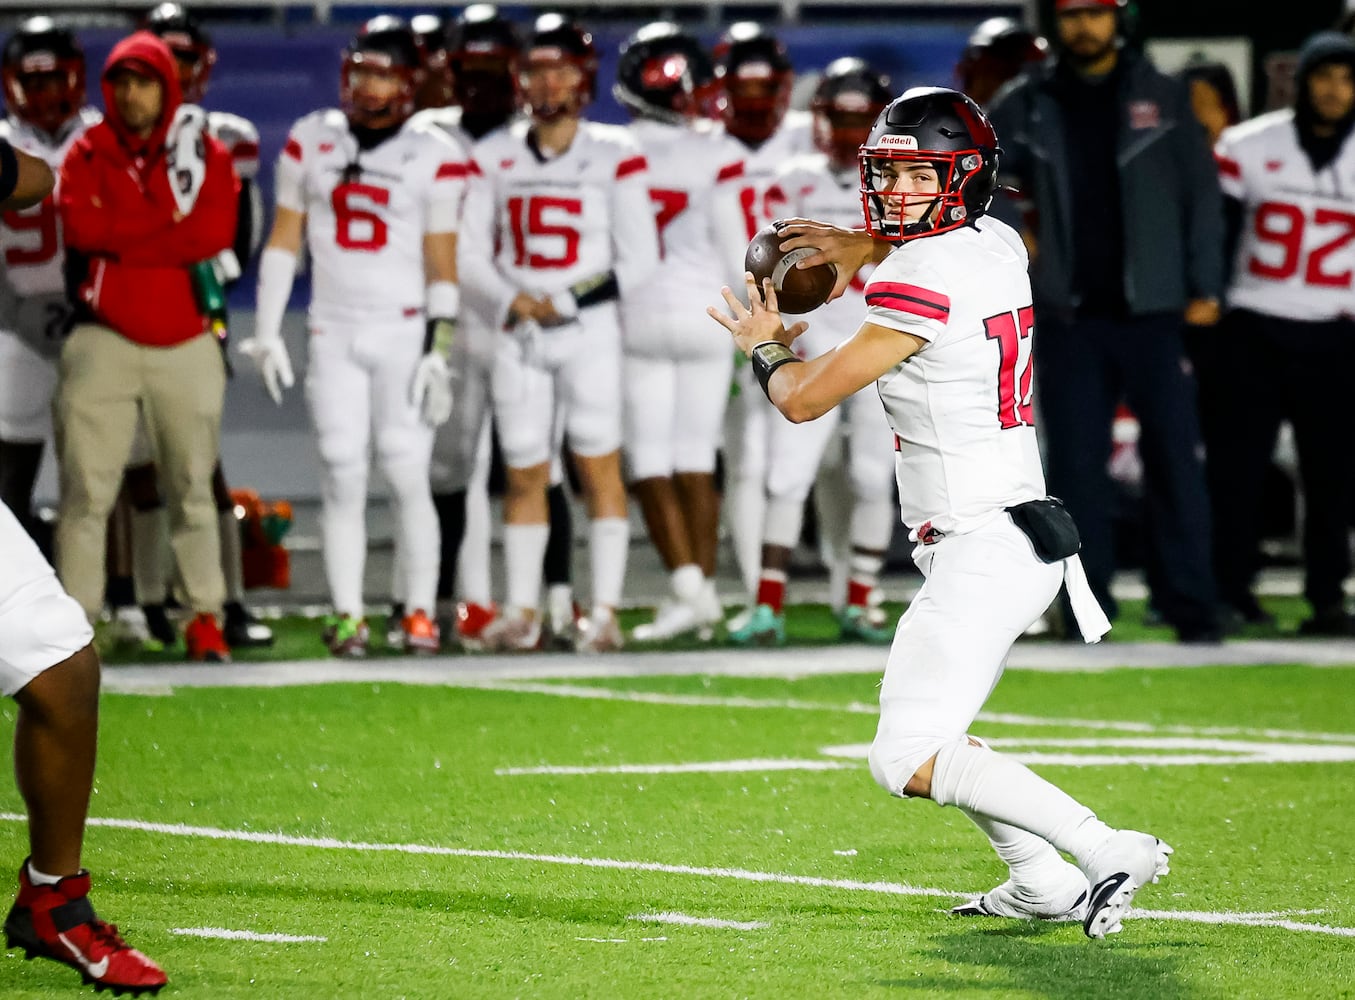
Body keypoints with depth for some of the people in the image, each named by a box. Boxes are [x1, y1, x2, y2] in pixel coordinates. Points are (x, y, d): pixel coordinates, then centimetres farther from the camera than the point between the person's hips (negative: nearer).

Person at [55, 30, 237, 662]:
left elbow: (214, 232, -11)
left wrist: (123, 238, -11)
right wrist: (170, 225, -9)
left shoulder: (205, 155, 6)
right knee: (86, 489, -7)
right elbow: (82, 226, -12)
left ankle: (206, 619, 11)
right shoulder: (87, 155, 6)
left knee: (193, 487, 5)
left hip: (186, 343, 1)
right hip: (104, 341, -1)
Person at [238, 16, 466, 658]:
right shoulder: (310, 143, 7)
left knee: (407, 476, -5)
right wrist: (266, 333, 7)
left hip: (404, 332, -2)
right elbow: (283, 242, 11)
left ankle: (420, 612, 2)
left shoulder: (434, 158, -1)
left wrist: (438, 350, -7)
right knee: (343, 476, -2)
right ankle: (348, 615, 1)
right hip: (334, 333, 2)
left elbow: (441, 264, 0)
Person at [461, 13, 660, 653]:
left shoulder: (614, 157, -2)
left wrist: (565, 302, -10)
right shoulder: (496, 157, 7)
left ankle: (605, 611, -2)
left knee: (598, 467, -5)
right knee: (523, 474, 5)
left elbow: (638, 259, -4)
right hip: (518, 336, 3)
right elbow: (470, 255, 8)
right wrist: (511, 301, -9)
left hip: (589, 330, -3)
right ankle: (522, 611, 12)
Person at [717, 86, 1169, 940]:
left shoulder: (924, 280, -17)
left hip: (986, 550, -10)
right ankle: (1044, 884, 25)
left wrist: (764, 346, 11)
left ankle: (1107, 851, -19)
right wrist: (865, 246, 35)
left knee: (907, 759, -14)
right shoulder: (998, 245, 9)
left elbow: (806, 399, -8)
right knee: (921, 726, 25)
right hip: (1025, 537, 10)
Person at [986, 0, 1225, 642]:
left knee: (1175, 458, -4)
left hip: (1152, 310, -1)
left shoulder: (1162, 97, 4)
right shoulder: (1028, 104, 6)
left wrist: (1204, 287, -2)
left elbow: (1202, 194, 4)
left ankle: (1192, 610, -2)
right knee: (1075, 465, 1)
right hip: (1070, 316, 1)